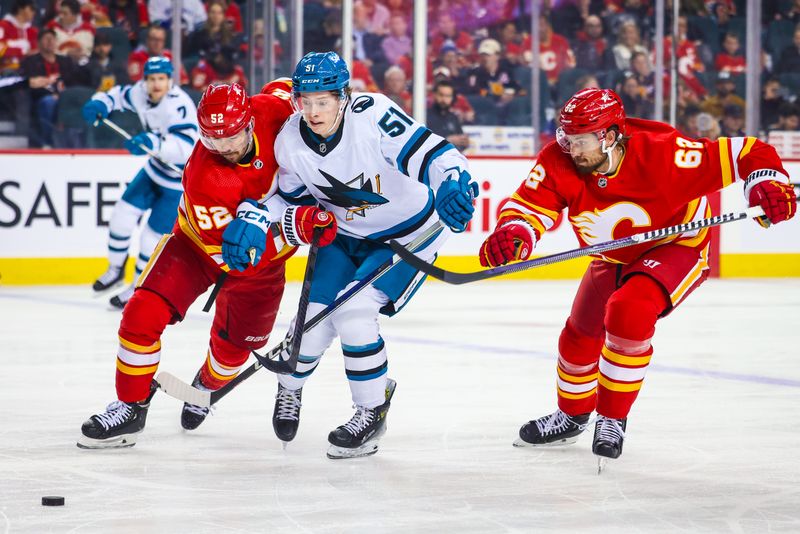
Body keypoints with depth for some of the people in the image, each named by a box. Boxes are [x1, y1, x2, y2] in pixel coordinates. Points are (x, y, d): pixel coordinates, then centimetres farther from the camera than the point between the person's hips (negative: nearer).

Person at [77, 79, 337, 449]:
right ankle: (130, 408, -3)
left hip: (265, 256, 3)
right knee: (143, 315, -20)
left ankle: (207, 386, 48)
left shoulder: (270, 111, -27)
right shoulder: (204, 179, -37)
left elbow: (285, 87, 0)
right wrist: (302, 225, -45)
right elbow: (232, 256, -35)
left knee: (233, 347, 12)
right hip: (198, 245, -3)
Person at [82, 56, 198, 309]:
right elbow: (121, 94, 10)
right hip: (156, 169, 8)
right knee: (123, 213, 7)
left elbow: (186, 147, -44)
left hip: (182, 181, -8)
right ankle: (115, 270, 31)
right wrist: (99, 103, -11)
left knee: (154, 235, -2)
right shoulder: (142, 93, -9)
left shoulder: (179, 106, -33)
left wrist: (153, 142, -58)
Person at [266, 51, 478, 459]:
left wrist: (453, 183, -57)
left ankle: (373, 411, 0)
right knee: (315, 317, -3)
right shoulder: (290, 141, -13)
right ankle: (290, 386, 32)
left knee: (353, 310, -21)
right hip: (345, 235, 5)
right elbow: (290, 198, 4)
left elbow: (428, 152, -37)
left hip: (409, 234, -5)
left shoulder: (371, 114, -31)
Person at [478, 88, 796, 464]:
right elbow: (529, 207, -26)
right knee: (580, 335, 17)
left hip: (677, 247, -6)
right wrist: (511, 235, -49)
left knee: (628, 312, -31)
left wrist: (768, 185, -50)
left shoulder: (660, 154, -36)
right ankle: (572, 415, 48)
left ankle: (612, 419, -12)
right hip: (614, 259, 6)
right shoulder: (558, 163, -24)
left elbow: (743, 154, -32)